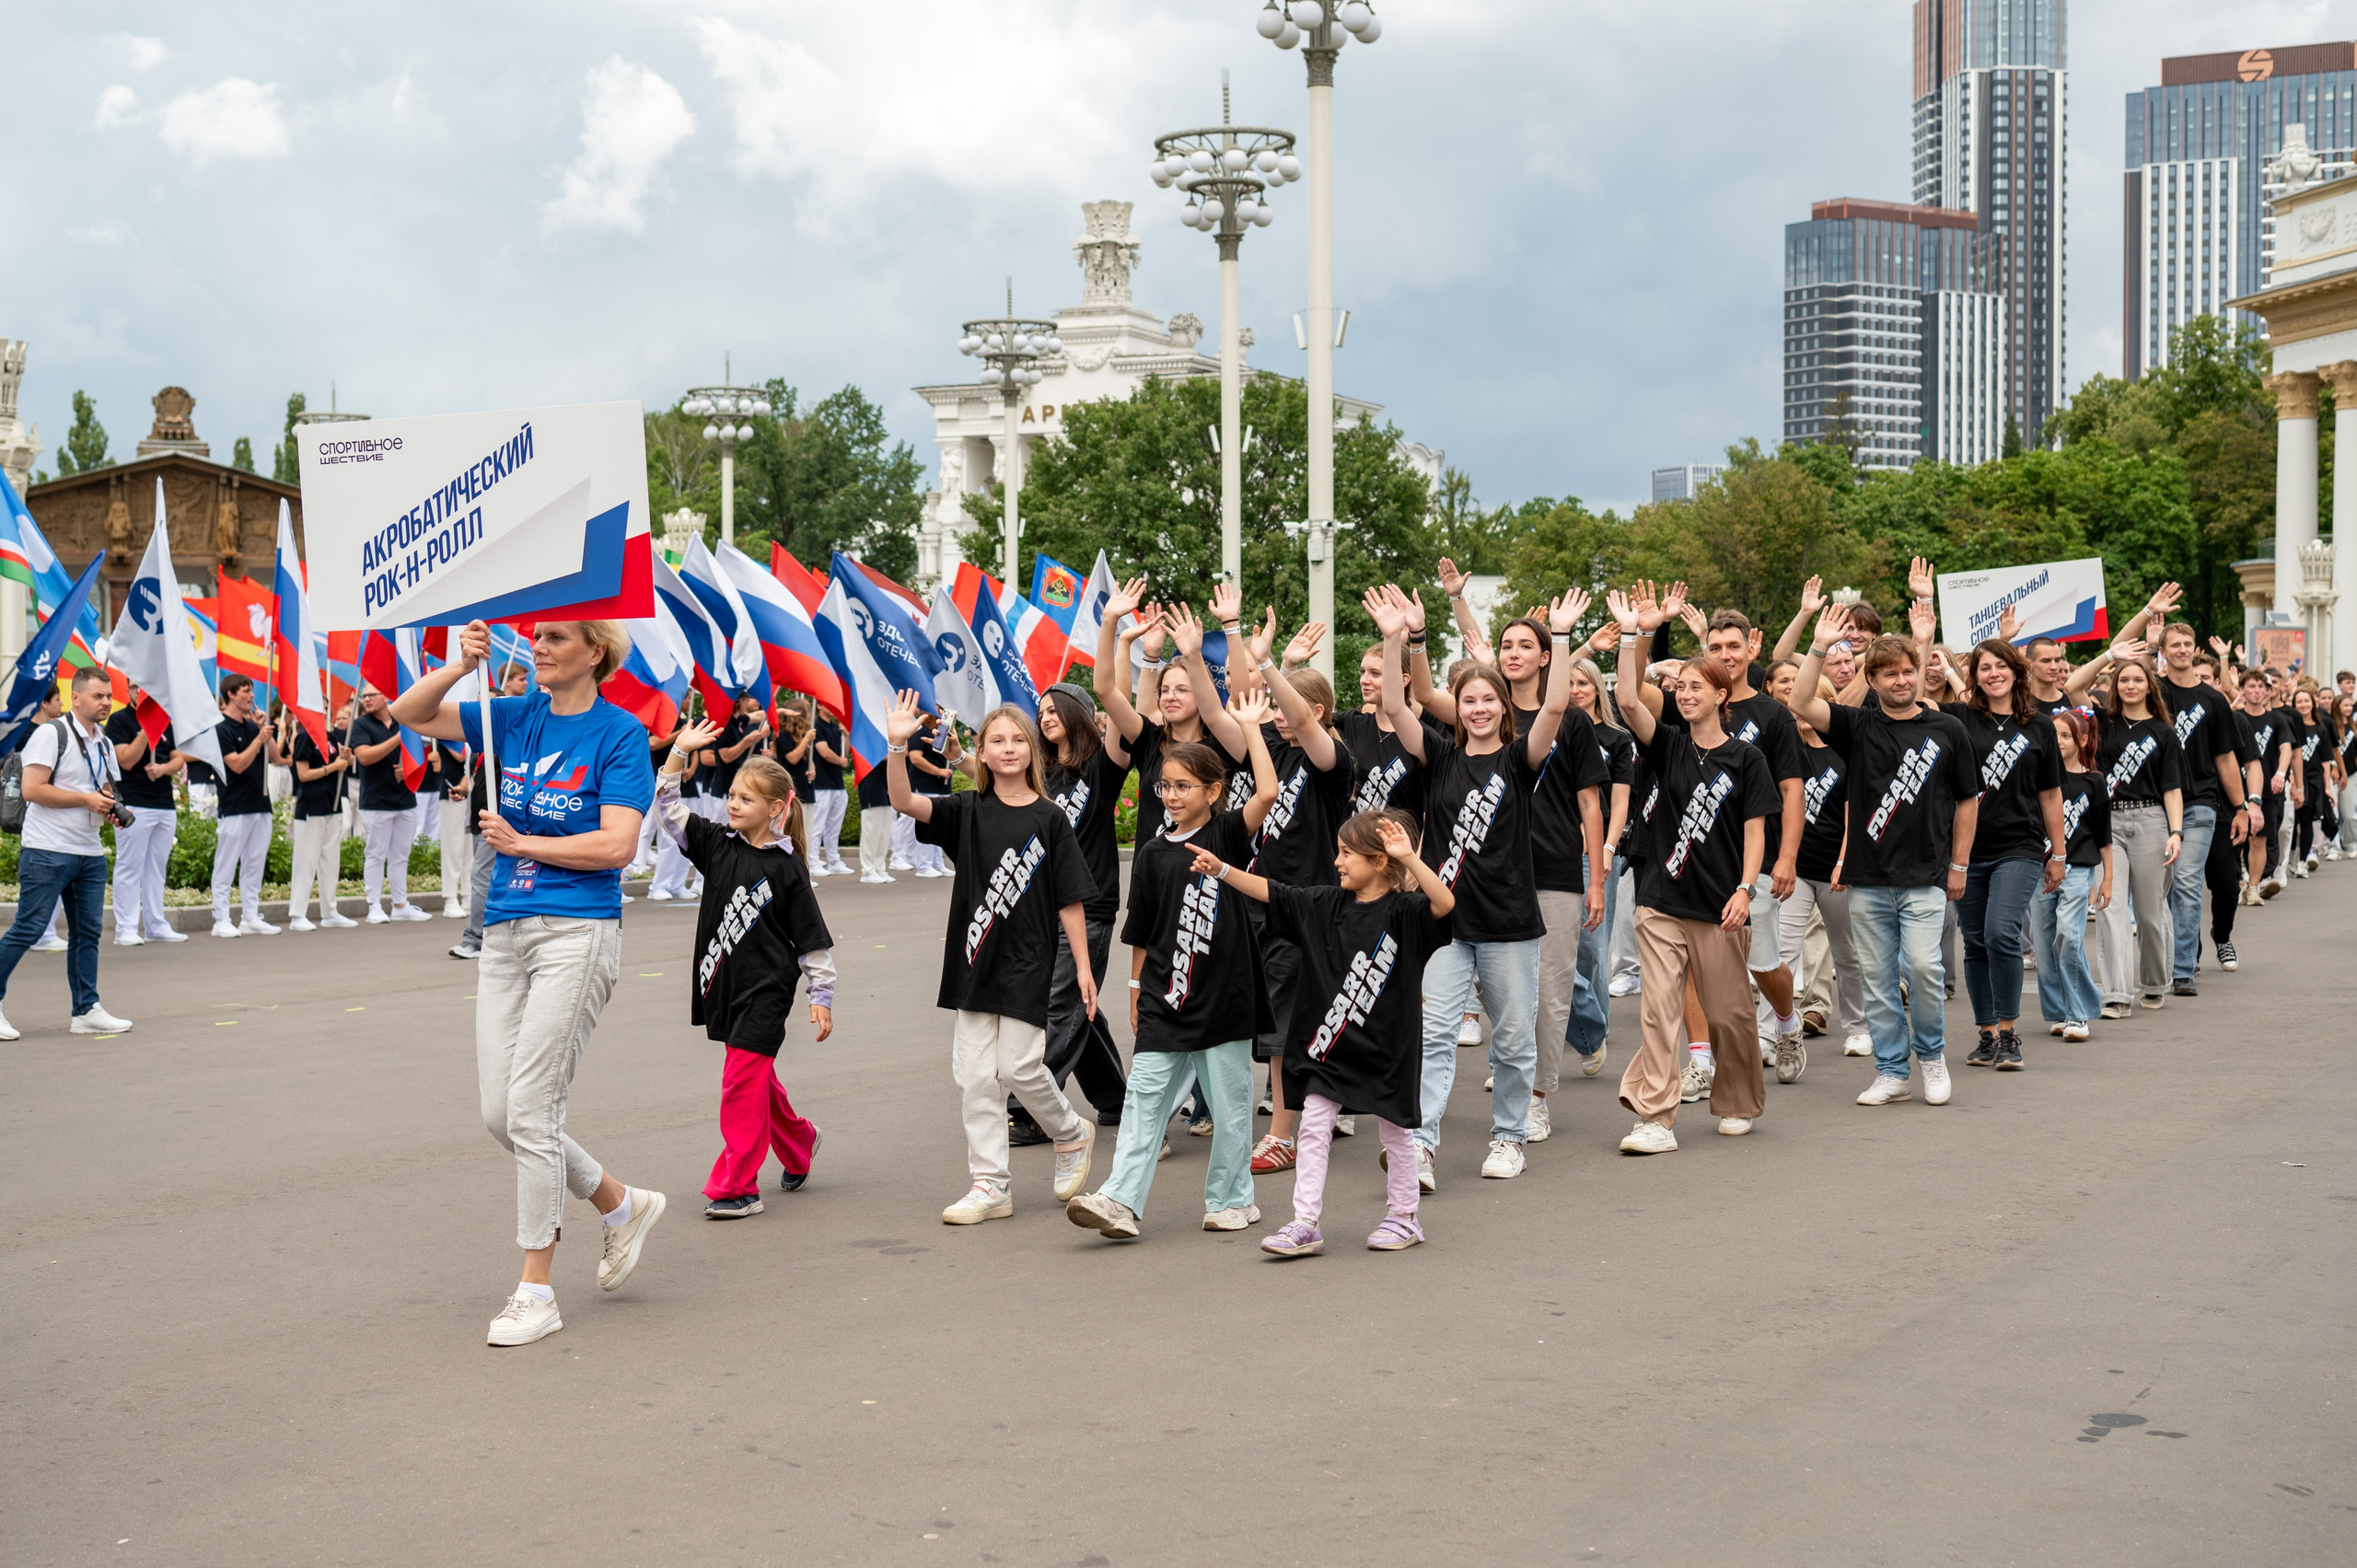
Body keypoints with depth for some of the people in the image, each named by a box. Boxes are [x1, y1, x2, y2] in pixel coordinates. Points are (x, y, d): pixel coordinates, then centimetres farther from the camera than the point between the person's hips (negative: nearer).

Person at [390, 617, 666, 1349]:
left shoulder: (620, 734, -6)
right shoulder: (516, 717, 11)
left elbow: (617, 846, -14)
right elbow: (409, 714, 12)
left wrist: (522, 844, -8)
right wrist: (461, 666, -4)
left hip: (576, 932, -7)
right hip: (504, 932, 7)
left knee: (530, 1109, -8)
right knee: (499, 1114, 6)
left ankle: (537, 1291, 2)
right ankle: (623, 1205, 28)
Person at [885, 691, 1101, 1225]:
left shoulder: (1049, 819, -3)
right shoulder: (967, 811, 4)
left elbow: (1070, 901, -2)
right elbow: (904, 802, -12)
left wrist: (1084, 968, -5)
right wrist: (896, 746, -27)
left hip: (1028, 962, -3)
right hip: (975, 961, 3)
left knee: (1019, 1067, -6)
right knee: (975, 1074, 2)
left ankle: (1072, 1135, 23)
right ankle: (991, 1185, 10)